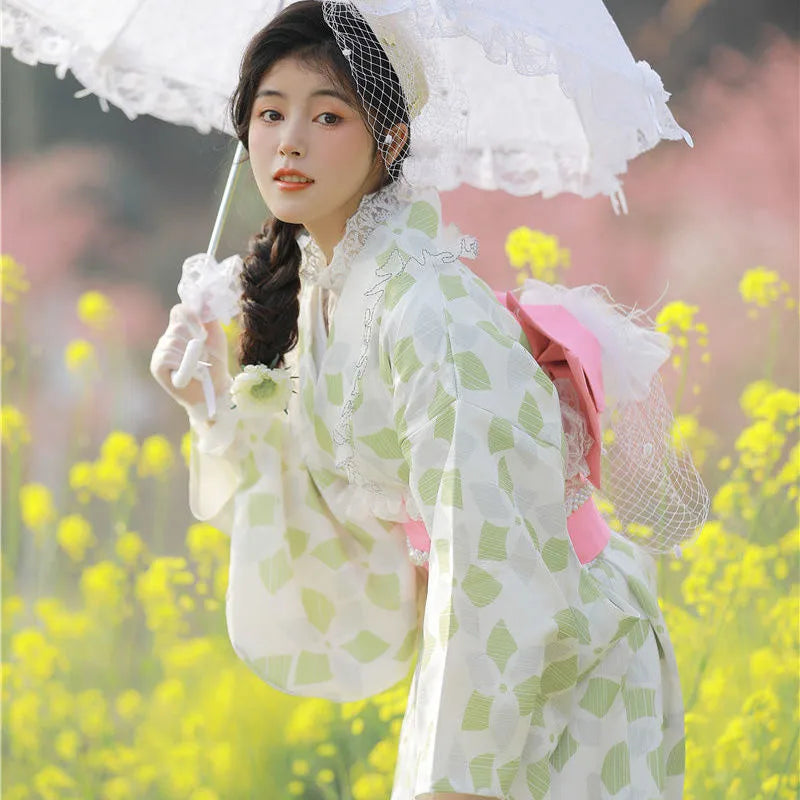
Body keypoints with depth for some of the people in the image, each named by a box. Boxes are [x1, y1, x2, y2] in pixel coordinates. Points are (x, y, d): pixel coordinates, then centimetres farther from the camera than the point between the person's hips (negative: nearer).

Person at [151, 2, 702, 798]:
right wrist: (215, 402, -3)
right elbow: (308, 523, 7)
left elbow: (489, 551, -26)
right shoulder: (318, 291, 5)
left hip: (561, 674, -8)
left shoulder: (429, 306, -22)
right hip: (471, 656, 8)